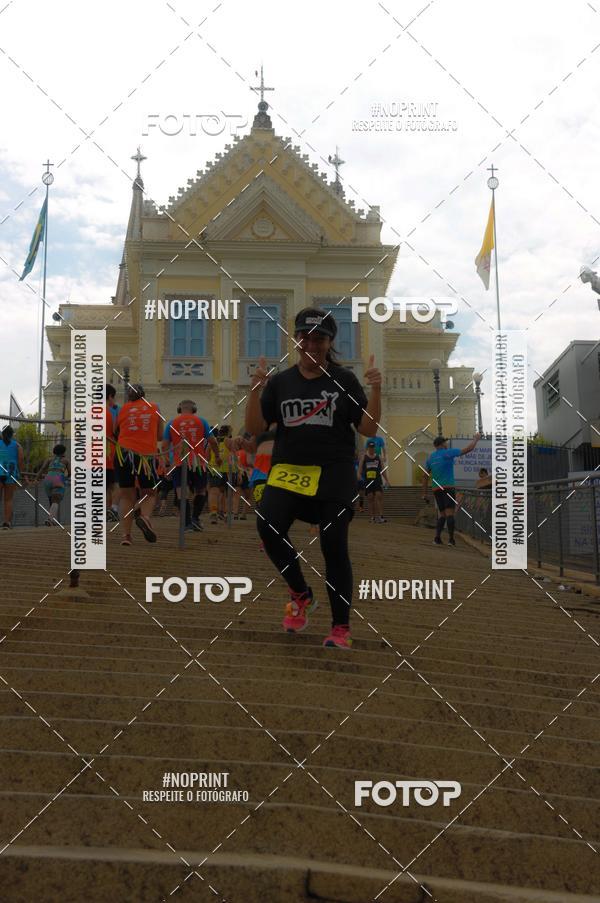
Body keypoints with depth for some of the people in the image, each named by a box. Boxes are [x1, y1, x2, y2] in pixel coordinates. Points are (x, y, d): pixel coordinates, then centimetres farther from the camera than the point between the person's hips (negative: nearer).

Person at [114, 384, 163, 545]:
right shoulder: (154, 408, 12)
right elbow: (160, 436, 14)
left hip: (124, 452, 1)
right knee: (150, 494, 14)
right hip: (147, 454, -1)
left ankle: (126, 534, -1)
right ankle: (145, 517, -17)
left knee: (126, 495, 9)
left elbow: (115, 434, 12)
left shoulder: (123, 409, 11)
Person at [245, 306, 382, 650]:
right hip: (288, 469, 2)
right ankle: (302, 595, 1)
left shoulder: (344, 380, 5)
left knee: (334, 544, -5)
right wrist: (256, 389, -9)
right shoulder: (280, 382, 10)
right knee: (268, 524, -22)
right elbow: (255, 428, 4)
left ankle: (341, 627, 11)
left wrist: (376, 390, -13)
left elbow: (368, 429, 0)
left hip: (335, 471, -1)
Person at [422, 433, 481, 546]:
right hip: (448, 487, -6)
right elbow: (468, 449, 0)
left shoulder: (430, 457, 12)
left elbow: (425, 476, 15)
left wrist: (425, 493, 19)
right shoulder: (448, 453, -3)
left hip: (436, 490, 6)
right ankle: (451, 539, -13)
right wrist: (476, 439, 17)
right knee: (450, 513, -8)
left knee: (442, 514, 12)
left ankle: (437, 537, -1)